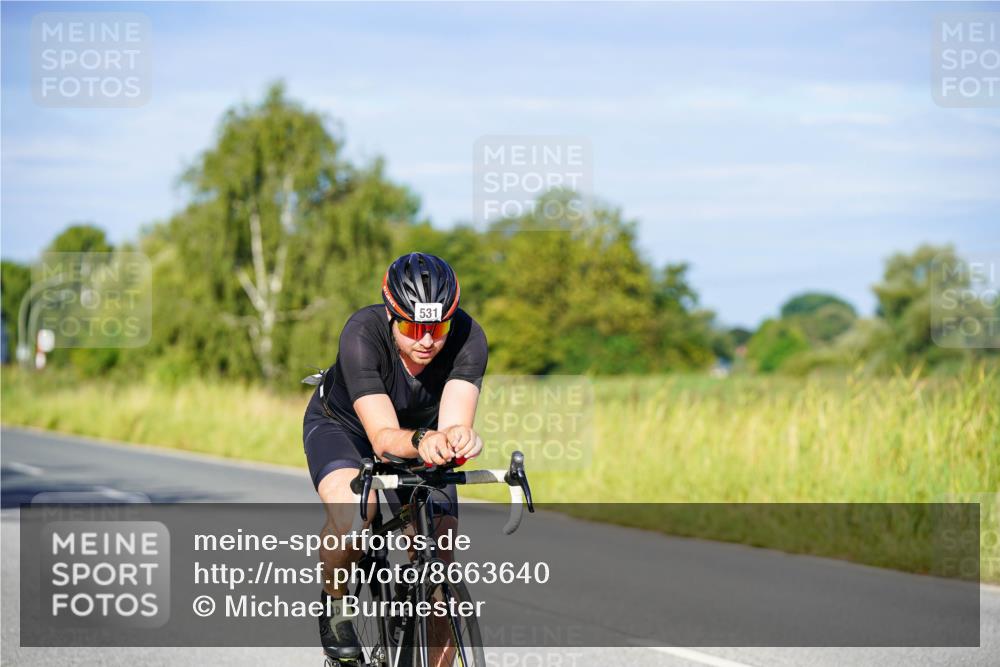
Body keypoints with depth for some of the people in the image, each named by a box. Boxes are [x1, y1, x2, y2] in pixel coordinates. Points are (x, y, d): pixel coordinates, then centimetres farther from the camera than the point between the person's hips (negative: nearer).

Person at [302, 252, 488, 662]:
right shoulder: (362, 334, -36)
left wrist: (458, 439, -63)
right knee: (352, 512, -34)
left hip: (421, 433, 3)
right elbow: (383, 437, -43)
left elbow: (454, 424, -39)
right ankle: (334, 604, -6)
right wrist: (420, 441, -64)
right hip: (343, 425, -2)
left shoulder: (468, 337, -31)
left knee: (438, 563, -12)